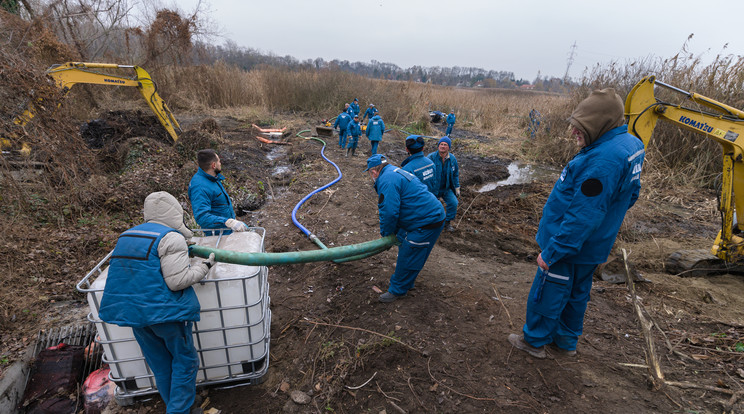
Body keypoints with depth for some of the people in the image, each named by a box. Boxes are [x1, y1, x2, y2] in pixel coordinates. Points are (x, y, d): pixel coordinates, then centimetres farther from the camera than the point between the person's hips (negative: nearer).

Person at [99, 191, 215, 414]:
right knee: (185, 362, 11)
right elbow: (177, 281, -21)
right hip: (165, 312, -8)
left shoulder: (126, 236, 12)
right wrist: (205, 266, -8)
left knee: (161, 366, 20)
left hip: (134, 311, 8)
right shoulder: (171, 238, -16)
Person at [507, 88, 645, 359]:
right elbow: (630, 195, 16)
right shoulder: (630, 144, 4)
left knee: (547, 293, 8)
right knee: (577, 293, 23)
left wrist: (552, 251, -24)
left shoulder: (603, 160, -30)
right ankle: (567, 341, 41)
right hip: (592, 246, 10)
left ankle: (534, 341, 27)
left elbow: (583, 216, -30)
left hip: (571, 246, -10)